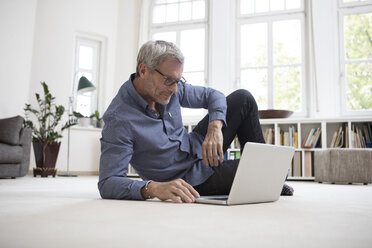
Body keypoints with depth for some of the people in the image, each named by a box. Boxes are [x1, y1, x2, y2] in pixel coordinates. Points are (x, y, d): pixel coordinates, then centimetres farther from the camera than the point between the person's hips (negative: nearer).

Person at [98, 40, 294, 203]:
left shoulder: (170, 87, -10)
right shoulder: (118, 119, -30)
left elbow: (212, 95, 2)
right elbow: (107, 183, -33)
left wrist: (215, 127, -20)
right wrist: (152, 188, -52)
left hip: (199, 148, 7)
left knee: (242, 98, -2)